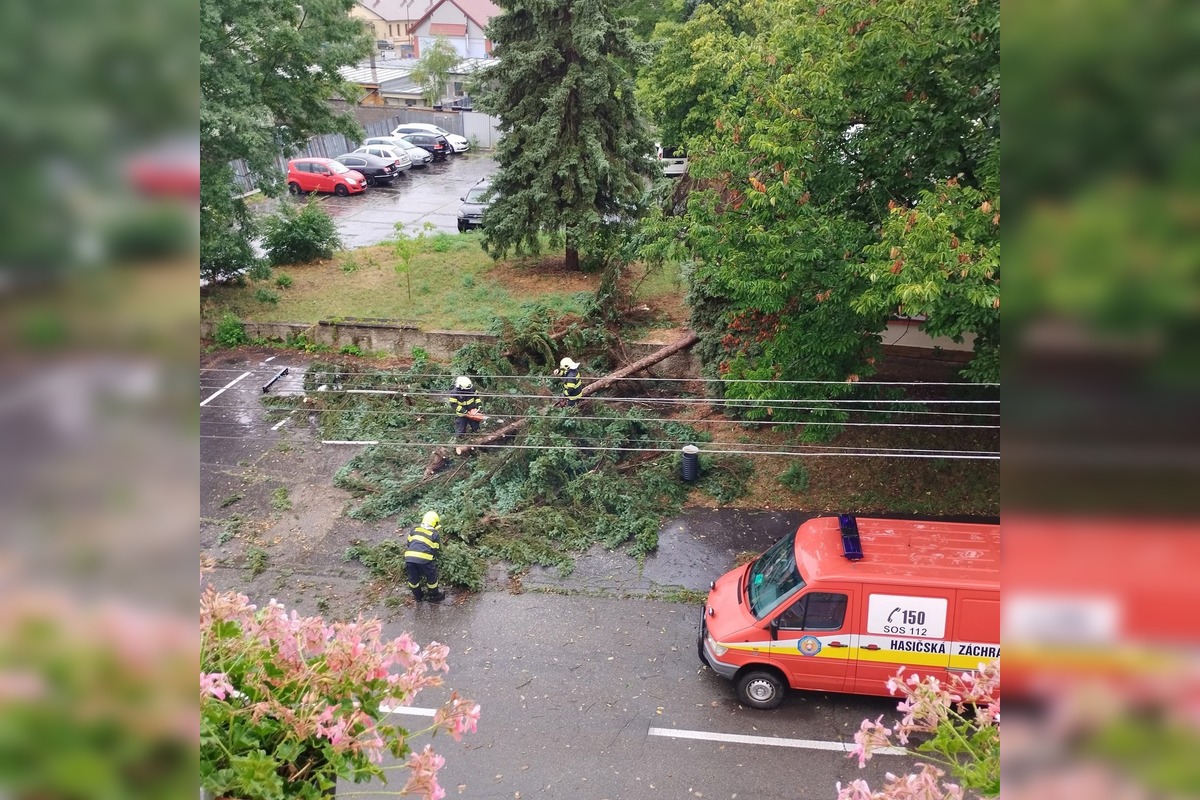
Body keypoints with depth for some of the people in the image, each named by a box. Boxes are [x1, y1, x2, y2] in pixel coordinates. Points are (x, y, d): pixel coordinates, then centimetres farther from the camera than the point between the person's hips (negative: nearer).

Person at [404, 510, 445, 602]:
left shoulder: (414, 529, 21)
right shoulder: (435, 534, 13)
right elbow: (436, 550, 14)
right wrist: (434, 561, 32)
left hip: (409, 557, 3)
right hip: (425, 559, -3)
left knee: (413, 578, 24)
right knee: (431, 577, 19)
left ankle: (418, 596, 41)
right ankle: (435, 596, 35)